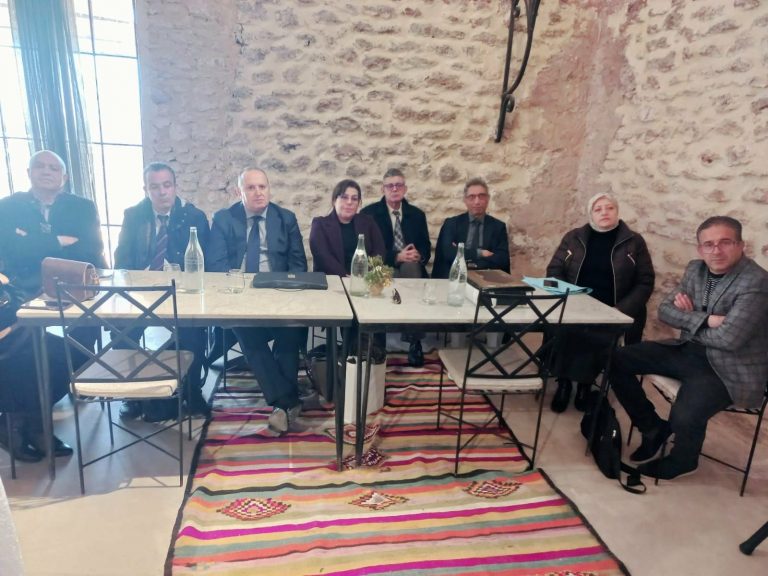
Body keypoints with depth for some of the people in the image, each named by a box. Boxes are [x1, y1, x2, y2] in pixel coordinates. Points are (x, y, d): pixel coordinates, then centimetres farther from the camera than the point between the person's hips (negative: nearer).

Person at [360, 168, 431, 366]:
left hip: (412, 268, 3)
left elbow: (426, 247, 10)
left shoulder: (417, 214, 14)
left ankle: (414, 341, -28)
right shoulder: (369, 213, 3)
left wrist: (419, 255, -16)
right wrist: (396, 257, -20)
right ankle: (415, 340, -26)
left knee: (411, 266, -34)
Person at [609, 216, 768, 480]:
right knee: (617, 360, -4)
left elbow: (728, 338, -26)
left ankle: (681, 461, 8)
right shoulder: (696, 269, 3)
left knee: (685, 416, -31)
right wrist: (705, 320, -19)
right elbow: (665, 310, -1)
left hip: (729, 368, -7)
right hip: (689, 351, 7)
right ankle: (653, 427, 13)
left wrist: (688, 321, -9)